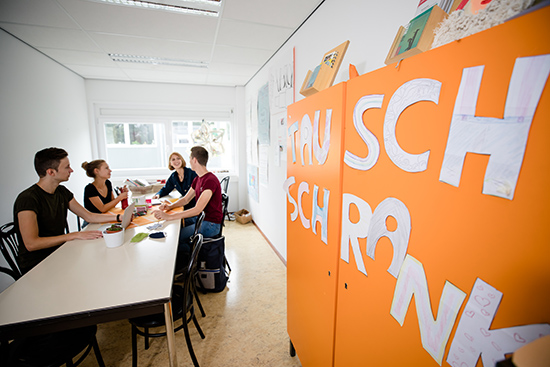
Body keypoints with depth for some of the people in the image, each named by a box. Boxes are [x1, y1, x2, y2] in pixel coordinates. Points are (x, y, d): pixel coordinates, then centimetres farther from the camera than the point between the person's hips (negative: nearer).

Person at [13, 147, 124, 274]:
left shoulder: (62, 192, 6)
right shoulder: (28, 199, -18)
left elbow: (89, 216, 10)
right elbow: (31, 244, -24)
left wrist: (118, 217, 0)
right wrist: (75, 235, -26)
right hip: (36, 265, -7)